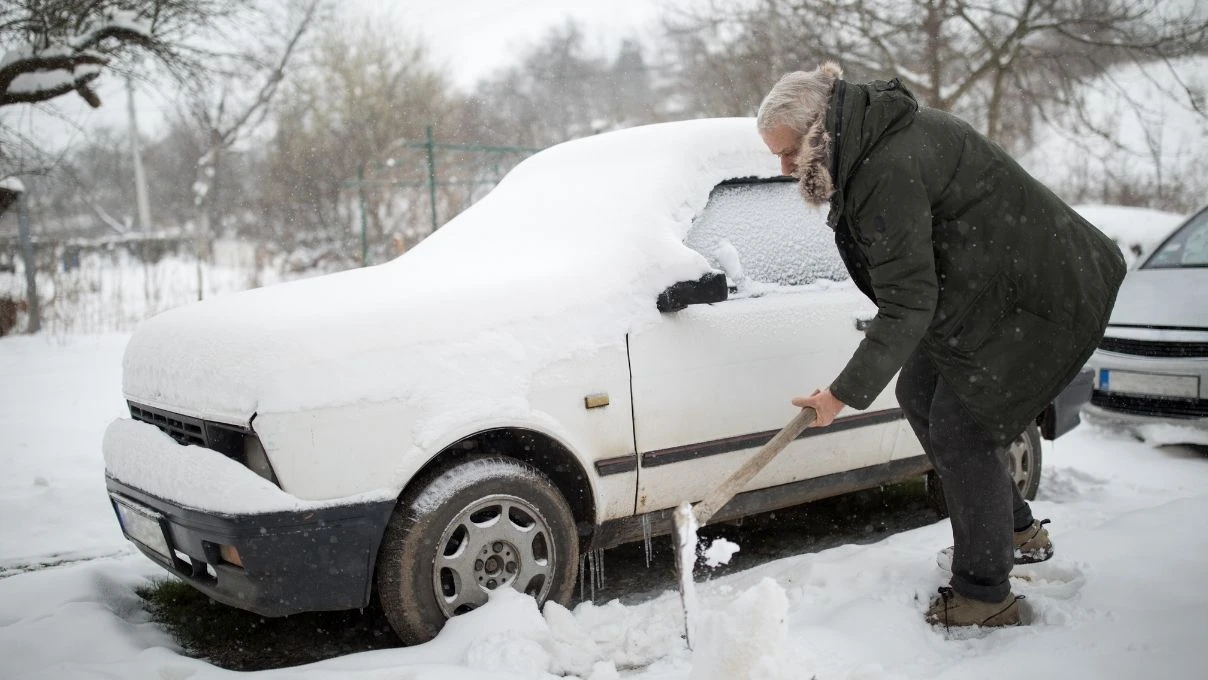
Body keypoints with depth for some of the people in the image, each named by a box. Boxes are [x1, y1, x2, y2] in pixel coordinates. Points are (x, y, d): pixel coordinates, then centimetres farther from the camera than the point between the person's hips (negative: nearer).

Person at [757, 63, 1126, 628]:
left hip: (1042, 300, -11)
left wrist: (846, 393, -22)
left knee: (962, 428, -7)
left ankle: (985, 595, 9)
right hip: (984, 288, 11)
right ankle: (1017, 531, 28)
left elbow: (907, 305, -28)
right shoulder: (872, 144, 3)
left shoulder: (890, 172, -30)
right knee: (919, 393, 14)